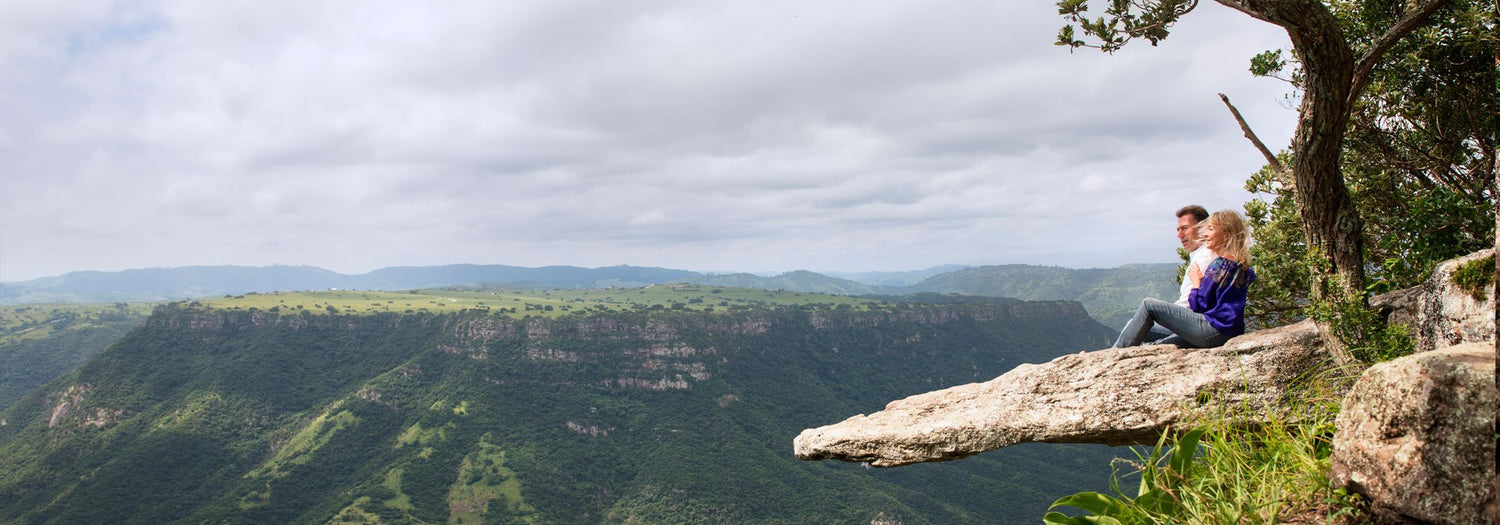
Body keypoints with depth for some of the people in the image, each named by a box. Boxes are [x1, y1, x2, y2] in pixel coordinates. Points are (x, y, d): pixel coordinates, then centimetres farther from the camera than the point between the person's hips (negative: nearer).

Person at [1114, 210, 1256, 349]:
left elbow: (1198, 305, -11)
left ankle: (1117, 353, -3)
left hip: (1214, 331, -10)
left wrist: (1196, 280, 4)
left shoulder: (1219, 264, -13)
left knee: (1148, 305, -6)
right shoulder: (1242, 267, 15)